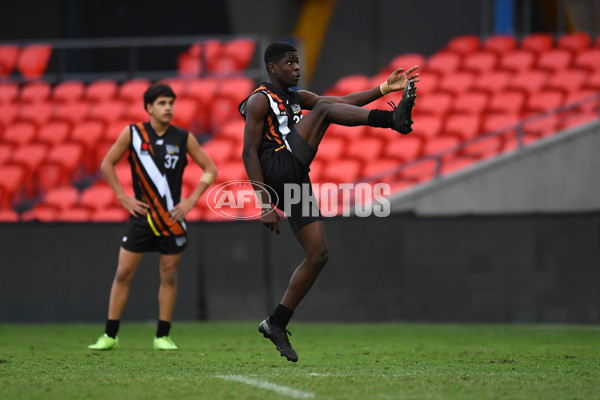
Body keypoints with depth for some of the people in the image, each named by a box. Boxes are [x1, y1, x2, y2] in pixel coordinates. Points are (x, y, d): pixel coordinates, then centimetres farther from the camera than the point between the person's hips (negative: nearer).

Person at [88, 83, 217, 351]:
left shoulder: (183, 138, -1)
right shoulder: (132, 133, -3)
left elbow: (210, 170, 6)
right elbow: (107, 164, 7)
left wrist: (191, 200, -4)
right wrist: (123, 198, -1)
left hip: (172, 218, 1)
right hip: (141, 215, -1)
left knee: (169, 276, 3)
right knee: (123, 273, -3)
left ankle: (162, 336, 11)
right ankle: (110, 335, 3)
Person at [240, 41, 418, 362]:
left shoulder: (297, 98, 25)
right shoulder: (259, 101, -1)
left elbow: (343, 102, 17)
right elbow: (249, 153, -8)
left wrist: (385, 88, 3)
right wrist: (265, 205, -16)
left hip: (296, 183, 8)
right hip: (277, 170, -8)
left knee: (317, 255, 2)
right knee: (324, 111, -16)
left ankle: (276, 323, 9)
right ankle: (394, 120, -35)